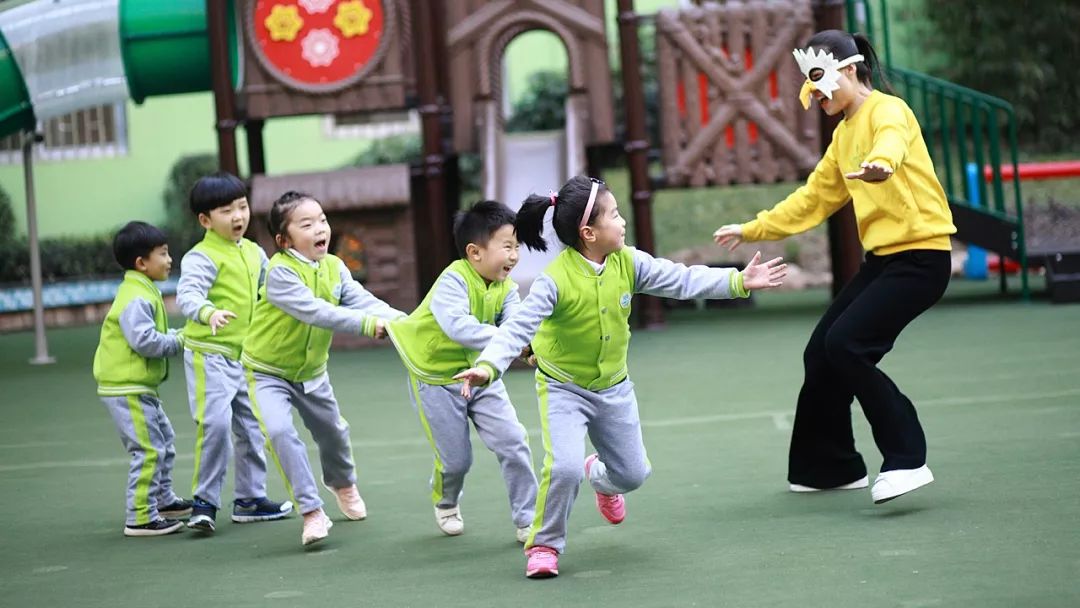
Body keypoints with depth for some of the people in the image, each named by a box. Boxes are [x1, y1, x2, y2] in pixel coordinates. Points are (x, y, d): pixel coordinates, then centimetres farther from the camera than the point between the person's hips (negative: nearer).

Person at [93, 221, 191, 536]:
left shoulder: (145, 292, 14)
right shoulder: (135, 299, -20)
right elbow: (143, 340, -28)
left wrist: (177, 336, 2)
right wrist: (178, 342, -15)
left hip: (140, 386, 11)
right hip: (126, 388, -11)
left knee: (164, 439, 22)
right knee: (149, 450, -11)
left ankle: (163, 499, 37)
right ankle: (141, 518, -8)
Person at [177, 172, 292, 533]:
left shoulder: (254, 253, 10)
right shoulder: (201, 257, -16)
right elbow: (188, 294, -32)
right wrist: (208, 313, -50)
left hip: (245, 355, 8)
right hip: (209, 354, -8)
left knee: (251, 426, 13)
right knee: (215, 423, -17)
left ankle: (250, 499, 24)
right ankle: (204, 501, -6)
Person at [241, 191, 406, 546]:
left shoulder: (334, 267, -8)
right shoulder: (280, 272, -29)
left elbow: (362, 300, -19)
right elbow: (316, 312, -39)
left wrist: (399, 319, -37)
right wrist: (368, 323, -46)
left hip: (311, 370, 6)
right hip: (268, 370, -6)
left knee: (332, 431, 22)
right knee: (281, 431, -27)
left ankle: (343, 483, 53)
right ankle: (311, 511, -18)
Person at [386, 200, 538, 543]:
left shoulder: (506, 289, -7)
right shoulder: (454, 280, -27)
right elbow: (456, 324, -43)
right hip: (437, 378, -5)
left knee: (513, 443, -6)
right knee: (456, 458, 3)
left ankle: (527, 518, 7)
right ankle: (446, 504, 38)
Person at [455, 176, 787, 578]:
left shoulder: (628, 263, -11)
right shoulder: (556, 279, -27)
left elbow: (683, 280, -7)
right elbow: (519, 327, -34)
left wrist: (739, 281, -13)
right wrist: (488, 366, -49)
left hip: (613, 386, 5)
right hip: (563, 388, -5)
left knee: (633, 474, 13)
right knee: (564, 468, -25)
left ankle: (600, 476, 52)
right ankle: (544, 545, -1)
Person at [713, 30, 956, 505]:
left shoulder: (887, 110, -12)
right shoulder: (843, 135, 15)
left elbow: (891, 143, -37)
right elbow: (813, 198, 24)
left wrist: (881, 163, -60)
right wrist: (752, 230, 22)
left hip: (921, 255, -9)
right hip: (881, 257, 9)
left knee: (847, 345, -21)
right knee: (820, 352, 9)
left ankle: (906, 461, -15)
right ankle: (830, 467, 23)